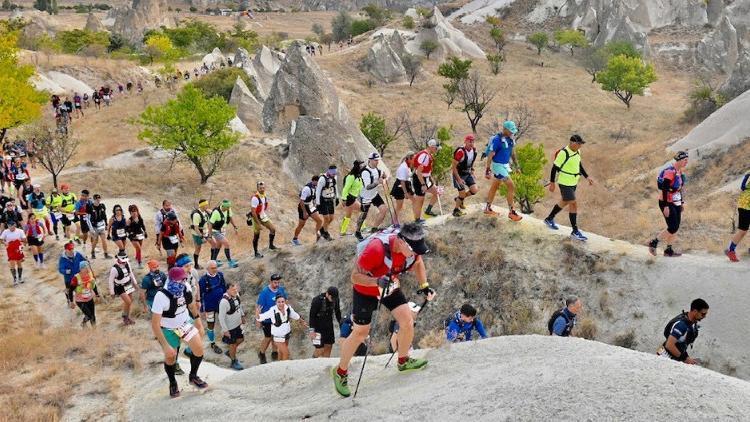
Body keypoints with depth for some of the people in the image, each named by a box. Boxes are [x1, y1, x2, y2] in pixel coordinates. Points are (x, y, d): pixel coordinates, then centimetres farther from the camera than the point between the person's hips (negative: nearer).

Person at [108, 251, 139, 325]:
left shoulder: (127, 264, -11)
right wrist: (112, 292, -14)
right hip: (120, 287, -7)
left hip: (128, 285, 7)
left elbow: (130, 273, 8)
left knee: (130, 301, 13)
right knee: (128, 302, -11)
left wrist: (135, 283, 15)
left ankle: (127, 317, 30)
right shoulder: (115, 269, -29)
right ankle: (125, 317, 14)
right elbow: (111, 280, -19)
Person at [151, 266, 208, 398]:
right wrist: (166, 346, -31)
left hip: (185, 322, 4)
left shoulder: (186, 288, -19)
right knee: (170, 357, 5)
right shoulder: (161, 296, -35)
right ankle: (173, 384, 34)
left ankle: (193, 376, 26)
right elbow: (155, 324, -31)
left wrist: (197, 321, 15)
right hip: (168, 329, -4)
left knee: (199, 349, -1)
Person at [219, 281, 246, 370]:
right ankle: (234, 362, 32)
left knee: (240, 339, 22)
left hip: (237, 324, 7)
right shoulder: (224, 301, -32)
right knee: (233, 344, 10)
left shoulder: (236, 295, -8)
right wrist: (225, 330, -21)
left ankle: (230, 352, 46)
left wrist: (242, 316, 19)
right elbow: (221, 317, -26)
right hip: (230, 328, -7)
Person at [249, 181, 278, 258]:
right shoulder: (255, 198, -26)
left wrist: (267, 216, 10)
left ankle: (271, 245, 23)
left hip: (263, 217, 7)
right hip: (256, 218, -7)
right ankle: (256, 253, 12)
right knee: (256, 236, 0)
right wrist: (258, 223, -24)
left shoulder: (265, 196, -1)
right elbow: (253, 212, -26)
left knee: (273, 229, 5)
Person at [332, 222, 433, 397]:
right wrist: (377, 281, -48)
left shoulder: (412, 246, -21)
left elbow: (418, 263, 4)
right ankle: (341, 372, 21)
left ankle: (403, 361, 22)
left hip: (390, 287, 5)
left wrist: (424, 285, -7)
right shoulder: (377, 248, -40)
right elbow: (355, 276, -33)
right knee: (360, 334, 1)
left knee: (408, 322, -4)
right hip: (365, 290, -5)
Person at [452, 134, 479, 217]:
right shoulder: (460, 152, -27)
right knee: (462, 193, -7)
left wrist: (472, 170, 7)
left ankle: (459, 199, 22)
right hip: (458, 174, -7)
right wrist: (459, 179, -23)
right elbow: (453, 166, -22)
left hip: (467, 173, 7)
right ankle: (456, 210, 16)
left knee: (474, 190, -4)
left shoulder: (474, 151, -4)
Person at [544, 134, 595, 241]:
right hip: (565, 183, -9)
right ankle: (575, 231, -3)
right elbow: (555, 168, -15)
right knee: (573, 204, -9)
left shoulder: (577, 152, 3)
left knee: (564, 202, 23)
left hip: (573, 183, 9)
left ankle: (549, 219, 44)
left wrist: (587, 177, 11)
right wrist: (552, 183, -13)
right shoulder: (563, 153, -21)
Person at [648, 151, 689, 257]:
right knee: (672, 228, -10)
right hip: (667, 203, -9)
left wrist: (682, 202, 20)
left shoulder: (680, 171, 9)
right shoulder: (670, 172, -20)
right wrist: (666, 206, -24)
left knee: (676, 228, 6)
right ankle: (653, 242, 6)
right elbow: (664, 190, -23)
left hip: (676, 204, 9)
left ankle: (669, 250, 14)